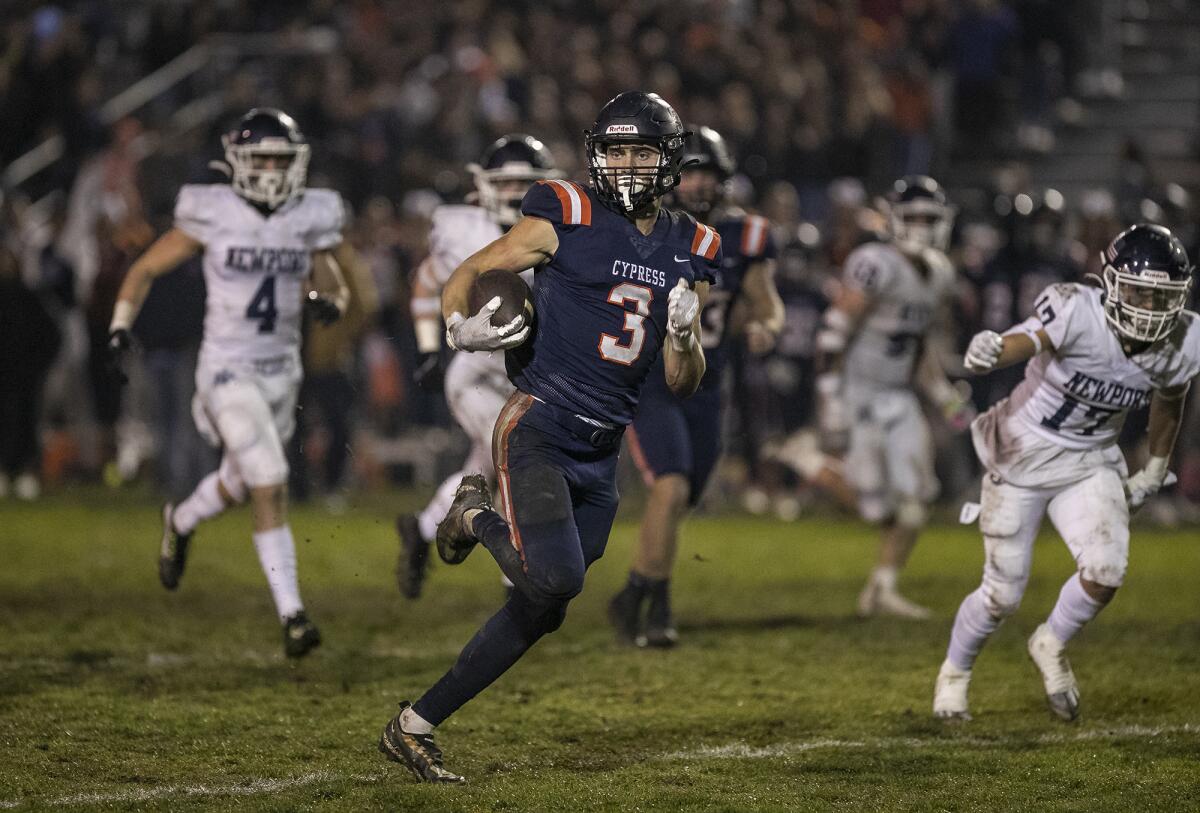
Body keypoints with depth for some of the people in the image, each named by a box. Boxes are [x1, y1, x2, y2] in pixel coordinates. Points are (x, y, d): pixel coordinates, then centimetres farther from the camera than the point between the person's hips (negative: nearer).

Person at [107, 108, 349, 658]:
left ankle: (180, 521, 55)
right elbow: (146, 268, 1)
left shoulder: (311, 220, 0)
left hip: (282, 370, 5)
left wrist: (328, 302, -14)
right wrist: (120, 325, -8)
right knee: (270, 489, -15)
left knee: (238, 485, 22)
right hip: (228, 370, -5)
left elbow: (333, 289, 9)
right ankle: (291, 616, -13)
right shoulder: (212, 216, -10)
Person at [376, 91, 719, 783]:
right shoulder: (569, 218, -4)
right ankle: (478, 518, 6)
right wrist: (462, 324, -17)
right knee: (555, 579, -26)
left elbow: (683, 384, 14)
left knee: (541, 611, 5)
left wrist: (684, 333, -7)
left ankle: (415, 726, 14)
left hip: (602, 454, 6)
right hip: (538, 430, -6)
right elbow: (466, 276, 3)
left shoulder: (690, 252, 11)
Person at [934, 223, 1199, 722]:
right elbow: (1027, 340, -49)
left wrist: (1155, 470, 20)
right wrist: (992, 352, -72)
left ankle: (1051, 645, 14)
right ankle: (955, 671, 35)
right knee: (1003, 595, 4)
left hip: (1090, 464, 4)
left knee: (1106, 573, -19)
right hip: (1022, 456, -4)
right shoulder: (1077, 312, -29)